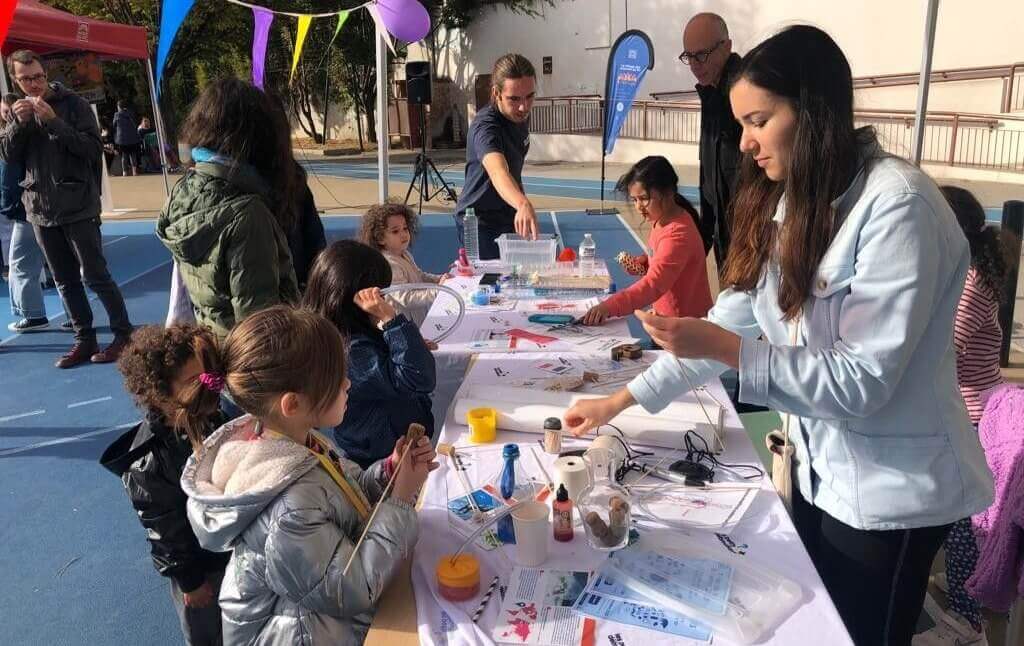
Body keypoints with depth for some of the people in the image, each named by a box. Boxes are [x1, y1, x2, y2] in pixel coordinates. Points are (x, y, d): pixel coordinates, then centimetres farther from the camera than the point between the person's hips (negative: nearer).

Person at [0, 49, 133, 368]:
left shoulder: (73, 104, -4)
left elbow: (94, 148, -12)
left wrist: (53, 121, -20)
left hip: (78, 207, -5)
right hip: (41, 210, 5)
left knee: (95, 275, -3)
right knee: (65, 281, 9)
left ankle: (123, 334, 8)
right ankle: (85, 340, 17)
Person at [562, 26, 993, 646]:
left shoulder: (897, 205, -24)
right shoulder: (790, 202, 2)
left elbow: (863, 380, -26)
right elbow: (731, 320, 2)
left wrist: (724, 350, -32)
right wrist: (621, 400, 0)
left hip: (892, 490, -7)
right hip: (821, 468, 7)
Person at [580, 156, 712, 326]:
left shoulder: (678, 234, -26)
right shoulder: (661, 219, 3)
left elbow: (654, 284, -36)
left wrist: (609, 307, -47)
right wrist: (645, 262, -3)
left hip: (685, 323, -8)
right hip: (666, 314, 8)